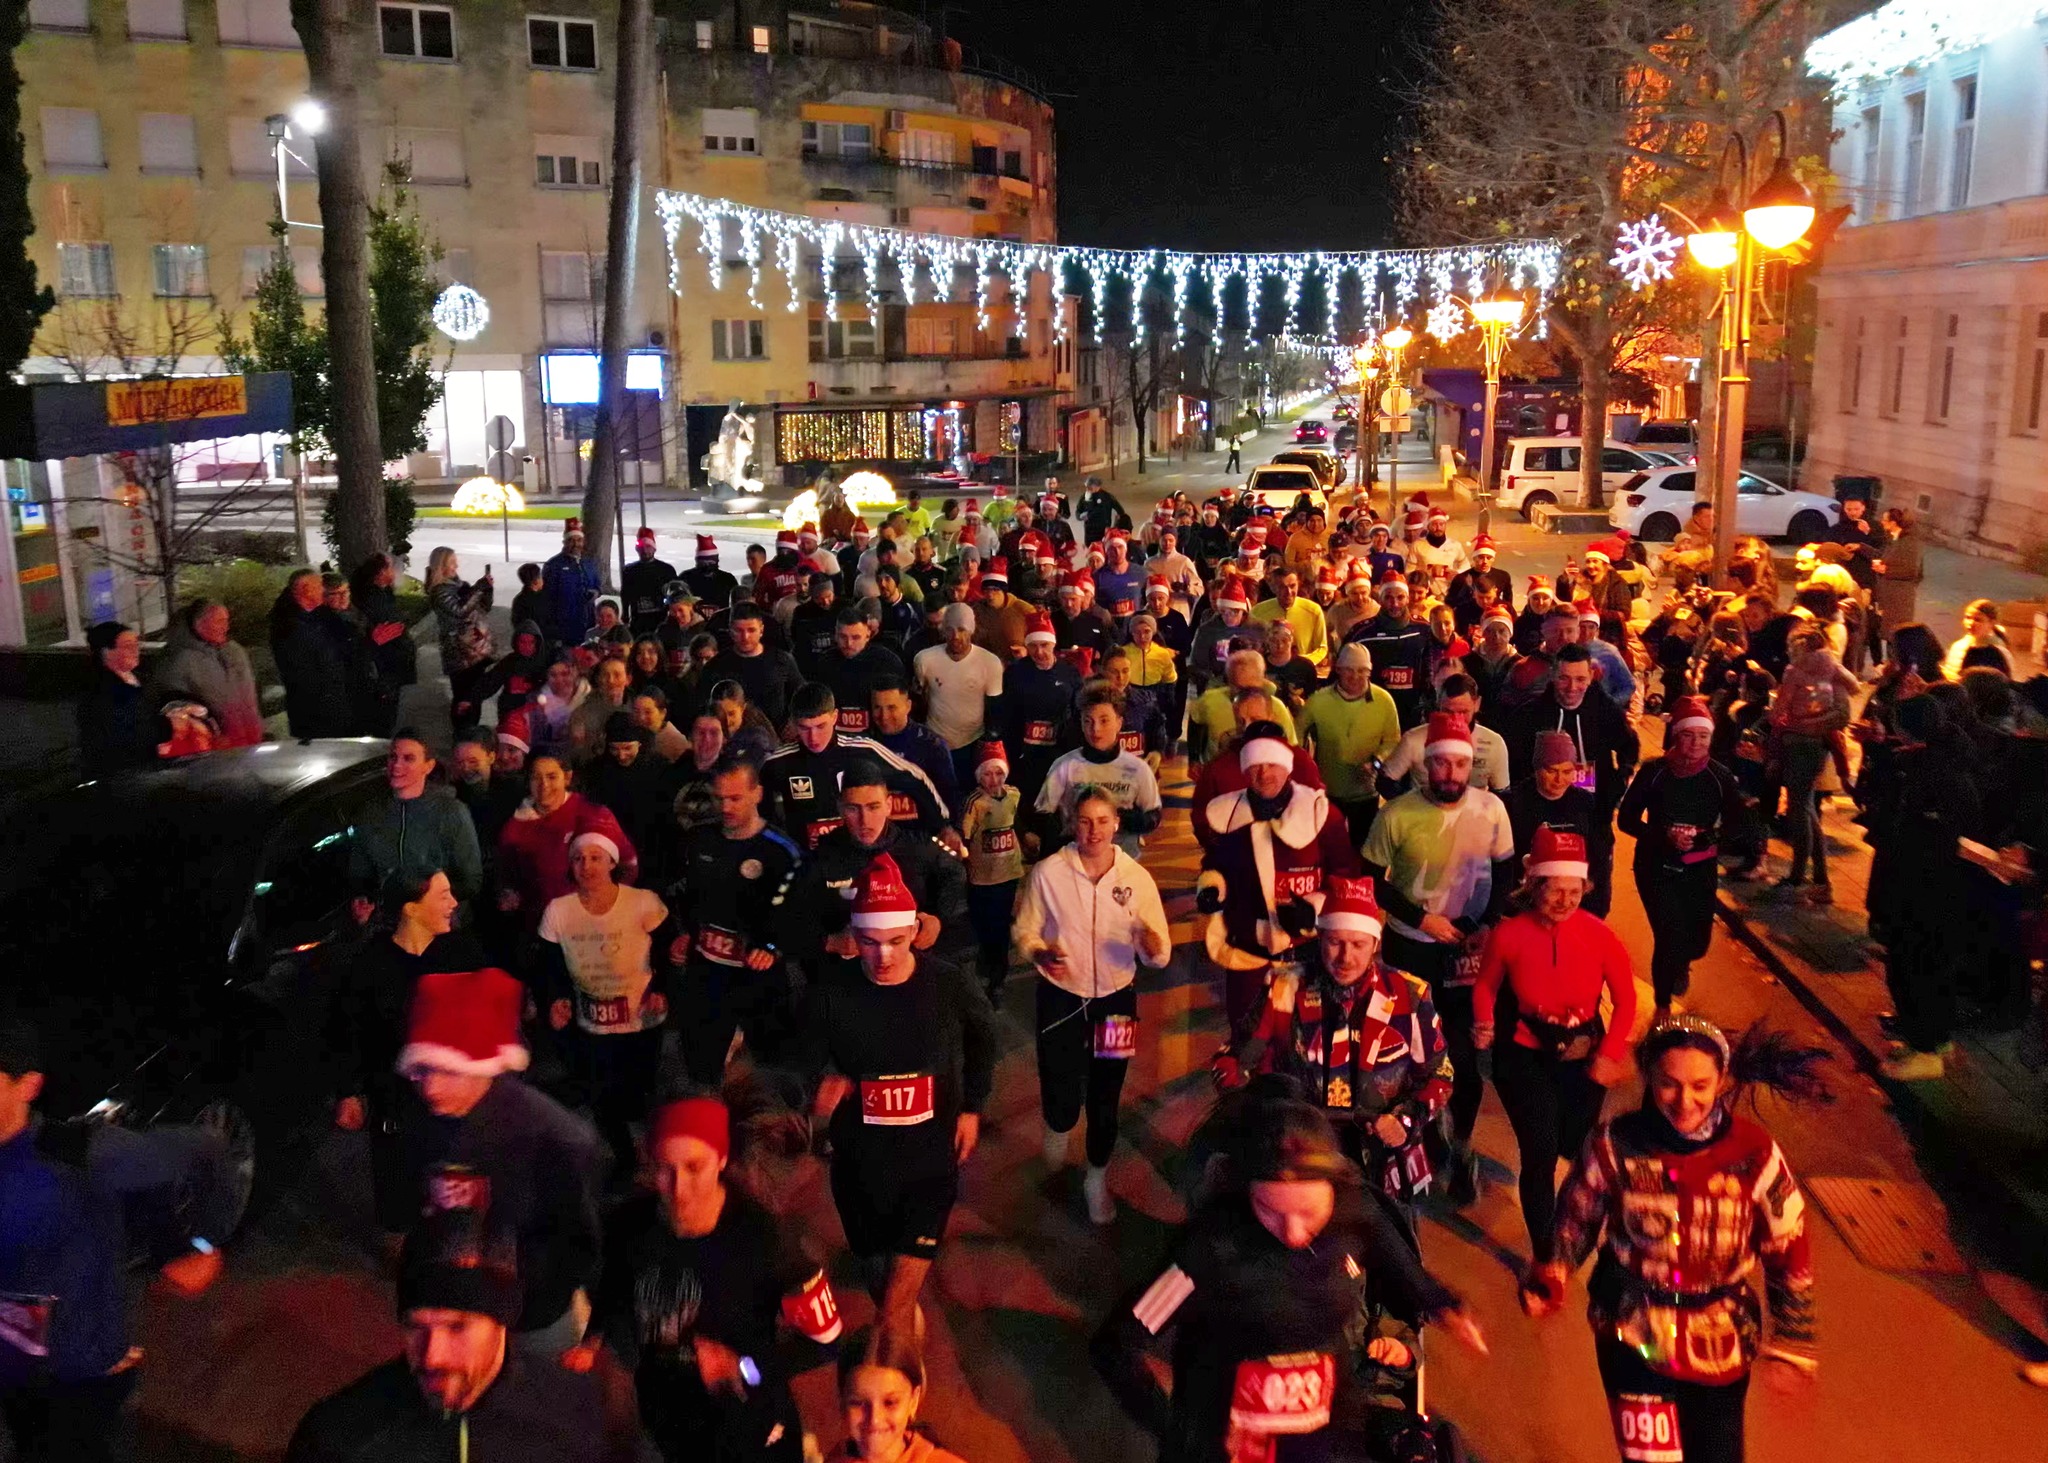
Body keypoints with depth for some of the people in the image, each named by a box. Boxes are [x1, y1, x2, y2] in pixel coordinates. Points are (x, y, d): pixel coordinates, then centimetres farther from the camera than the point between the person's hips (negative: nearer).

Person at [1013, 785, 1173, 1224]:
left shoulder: (1136, 877, -6)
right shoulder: (1047, 872, -10)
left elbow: (1160, 955, -6)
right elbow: (1024, 931, -4)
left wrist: (1153, 945, -29)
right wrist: (1040, 953, -25)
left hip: (1115, 999, 1)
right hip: (1061, 999, -1)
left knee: (1105, 1098, 10)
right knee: (1063, 1100, 0)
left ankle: (1097, 1180, 36)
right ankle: (1057, 1129, 39)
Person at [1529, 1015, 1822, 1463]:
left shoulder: (1753, 1152, -15)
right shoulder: (1615, 1145, -16)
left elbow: (1789, 1254, -3)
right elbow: (1577, 1219, 0)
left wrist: (1791, 1348, 0)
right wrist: (1552, 1277, -16)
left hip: (1721, 1345, 1)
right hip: (1633, 1337, -1)